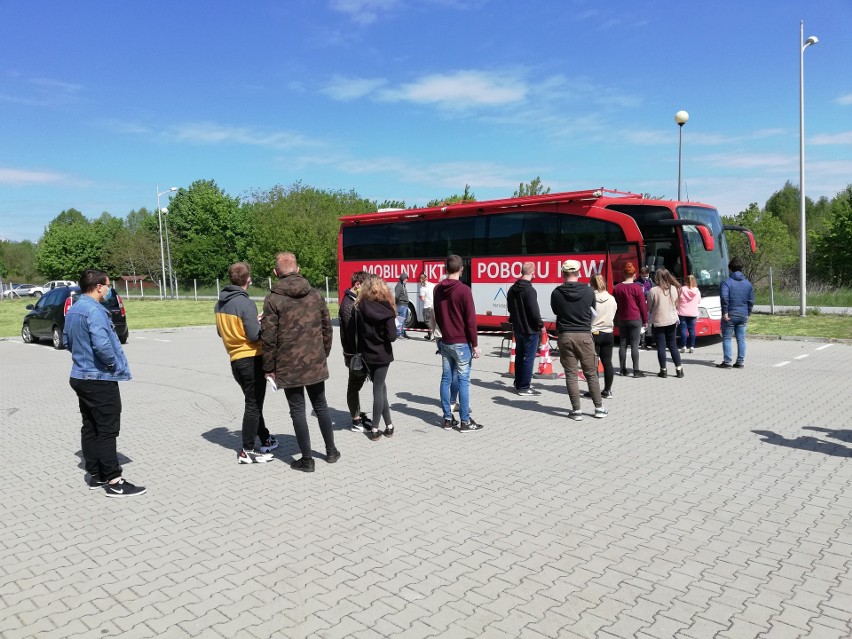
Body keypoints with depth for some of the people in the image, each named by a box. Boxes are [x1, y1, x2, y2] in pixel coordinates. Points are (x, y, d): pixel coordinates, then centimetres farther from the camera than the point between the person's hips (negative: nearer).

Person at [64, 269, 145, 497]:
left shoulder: (72, 310, 10)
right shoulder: (94, 310, -20)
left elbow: (66, 340, 21)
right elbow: (102, 345, -31)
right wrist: (113, 364, -14)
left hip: (80, 376, 10)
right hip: (100, 379, -10)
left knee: (89, 428, 14)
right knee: (107, 431, -4)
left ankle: (95, 475, 23)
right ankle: (114, 481, 1)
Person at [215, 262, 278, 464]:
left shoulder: (220, 304, 6)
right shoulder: (246, 303, -18)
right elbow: (255, 335, -19)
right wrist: (262, 323, -1)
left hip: (235, 360, 8)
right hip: (252, 360, -8)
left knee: (253, 402, 20)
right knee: (253, 405, 1)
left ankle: (266, 440, 30)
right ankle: (247, 451, 5)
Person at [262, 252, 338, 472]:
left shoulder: (273, 299, -9)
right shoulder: (315, 294, 3)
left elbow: (269, 337, -11)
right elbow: (327, 328, 7)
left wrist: (269, 368, -3)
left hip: (289, 366, -4)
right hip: (315, 363, 4)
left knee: (297, 410, 6)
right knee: (321, 406, 17)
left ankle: (307, 459, 11)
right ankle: (331, 451, 27)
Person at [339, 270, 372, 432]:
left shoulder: (356, 301, 12)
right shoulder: (348, 304, -17)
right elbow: (351, 331, -22)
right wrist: (357, 355, -23)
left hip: (361, 352, 9)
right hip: (354, 353, -9)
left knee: (357, 384, 18)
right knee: (354, 386, 1)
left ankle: (359, 415, 30)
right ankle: (356, 422, 10)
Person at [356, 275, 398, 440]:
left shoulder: (360, 306, -7)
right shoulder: (386, 308, -13)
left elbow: (356, 331, -7)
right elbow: (392, 336, -17)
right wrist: (382, 337, 2)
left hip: (367, 354, 3)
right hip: (382, 354, -3)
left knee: (380, 387, 15)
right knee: (378, 389, 7)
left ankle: (388, 425, 18)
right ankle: (374, 428, 12)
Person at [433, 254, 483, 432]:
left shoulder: (437, 289, 6)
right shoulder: (464, 290, -13)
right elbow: (471, 320, -13)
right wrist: (475, 344, -8)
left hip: (445, 342, 6)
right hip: (462, 343, -6)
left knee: (446, 379, 9)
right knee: (463, 381, -2)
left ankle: (447, 418, 14)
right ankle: (465, 421, 2)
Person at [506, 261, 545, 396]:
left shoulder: (512, 289, 6)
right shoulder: (530, 290, -20)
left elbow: (510, 307, 16)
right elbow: (534, 311, -21)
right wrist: (541, 325, -8)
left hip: (517, 328, 8)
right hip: (530, 329, -8)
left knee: (519, 356, 17)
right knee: (528, 358, -1)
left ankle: (518, 384, 26)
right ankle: (524, 387, 2)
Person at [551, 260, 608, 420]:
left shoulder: (556, 293, -6)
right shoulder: (588, 291, -4)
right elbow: (592, 311, 9)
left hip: (565, 336, 0)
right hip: (585, 335, 1)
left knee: (571, 375, 5)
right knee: (591, 374, 11)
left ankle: (576, 410, 6)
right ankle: (599, 408, 18)